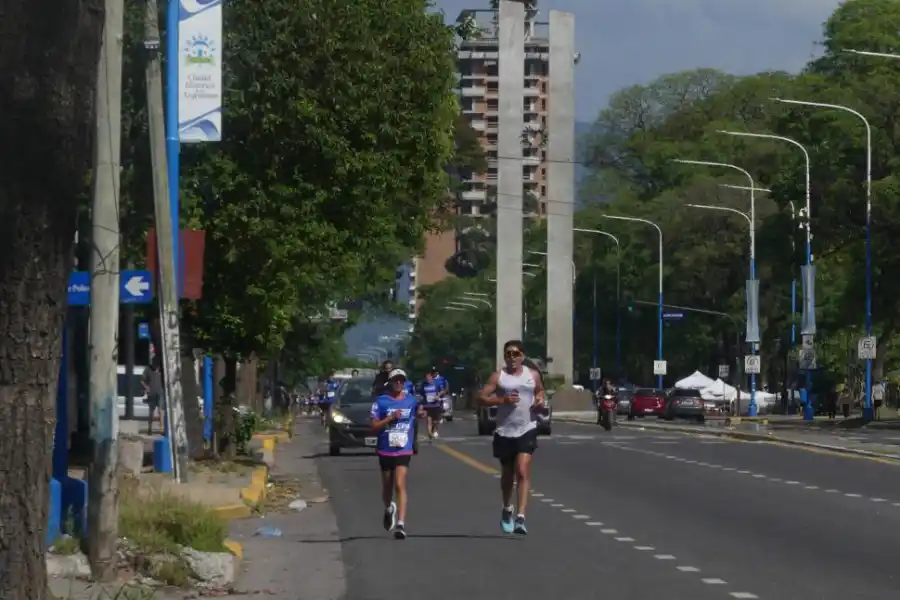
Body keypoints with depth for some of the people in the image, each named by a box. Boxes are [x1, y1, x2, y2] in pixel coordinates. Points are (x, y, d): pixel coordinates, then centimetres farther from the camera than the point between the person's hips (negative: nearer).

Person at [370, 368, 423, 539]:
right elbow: (374, 426, -7)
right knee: (387, 485, 16)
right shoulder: (381, 401, -4)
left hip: (404, 450, -1)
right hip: (385, 450, 1)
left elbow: (418, 415, 23)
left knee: (400, 485, -16)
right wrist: (390, 418, -18)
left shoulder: (411, 401, 1)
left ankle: (401, 524, -20)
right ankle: (388, 509, 49)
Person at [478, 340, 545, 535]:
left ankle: (520, 517, -21)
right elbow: (482, 397, -5)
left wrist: (540, 400, 1)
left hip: (527, 430, -1)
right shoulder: (498, 377, -1)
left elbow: (540, 390, 24)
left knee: (523, 471, -16)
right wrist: (502, 399, -19)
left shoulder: (532, 375, 5)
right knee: (507, 473, 15)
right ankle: (507, 509, 40)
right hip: (504, 431, 1)